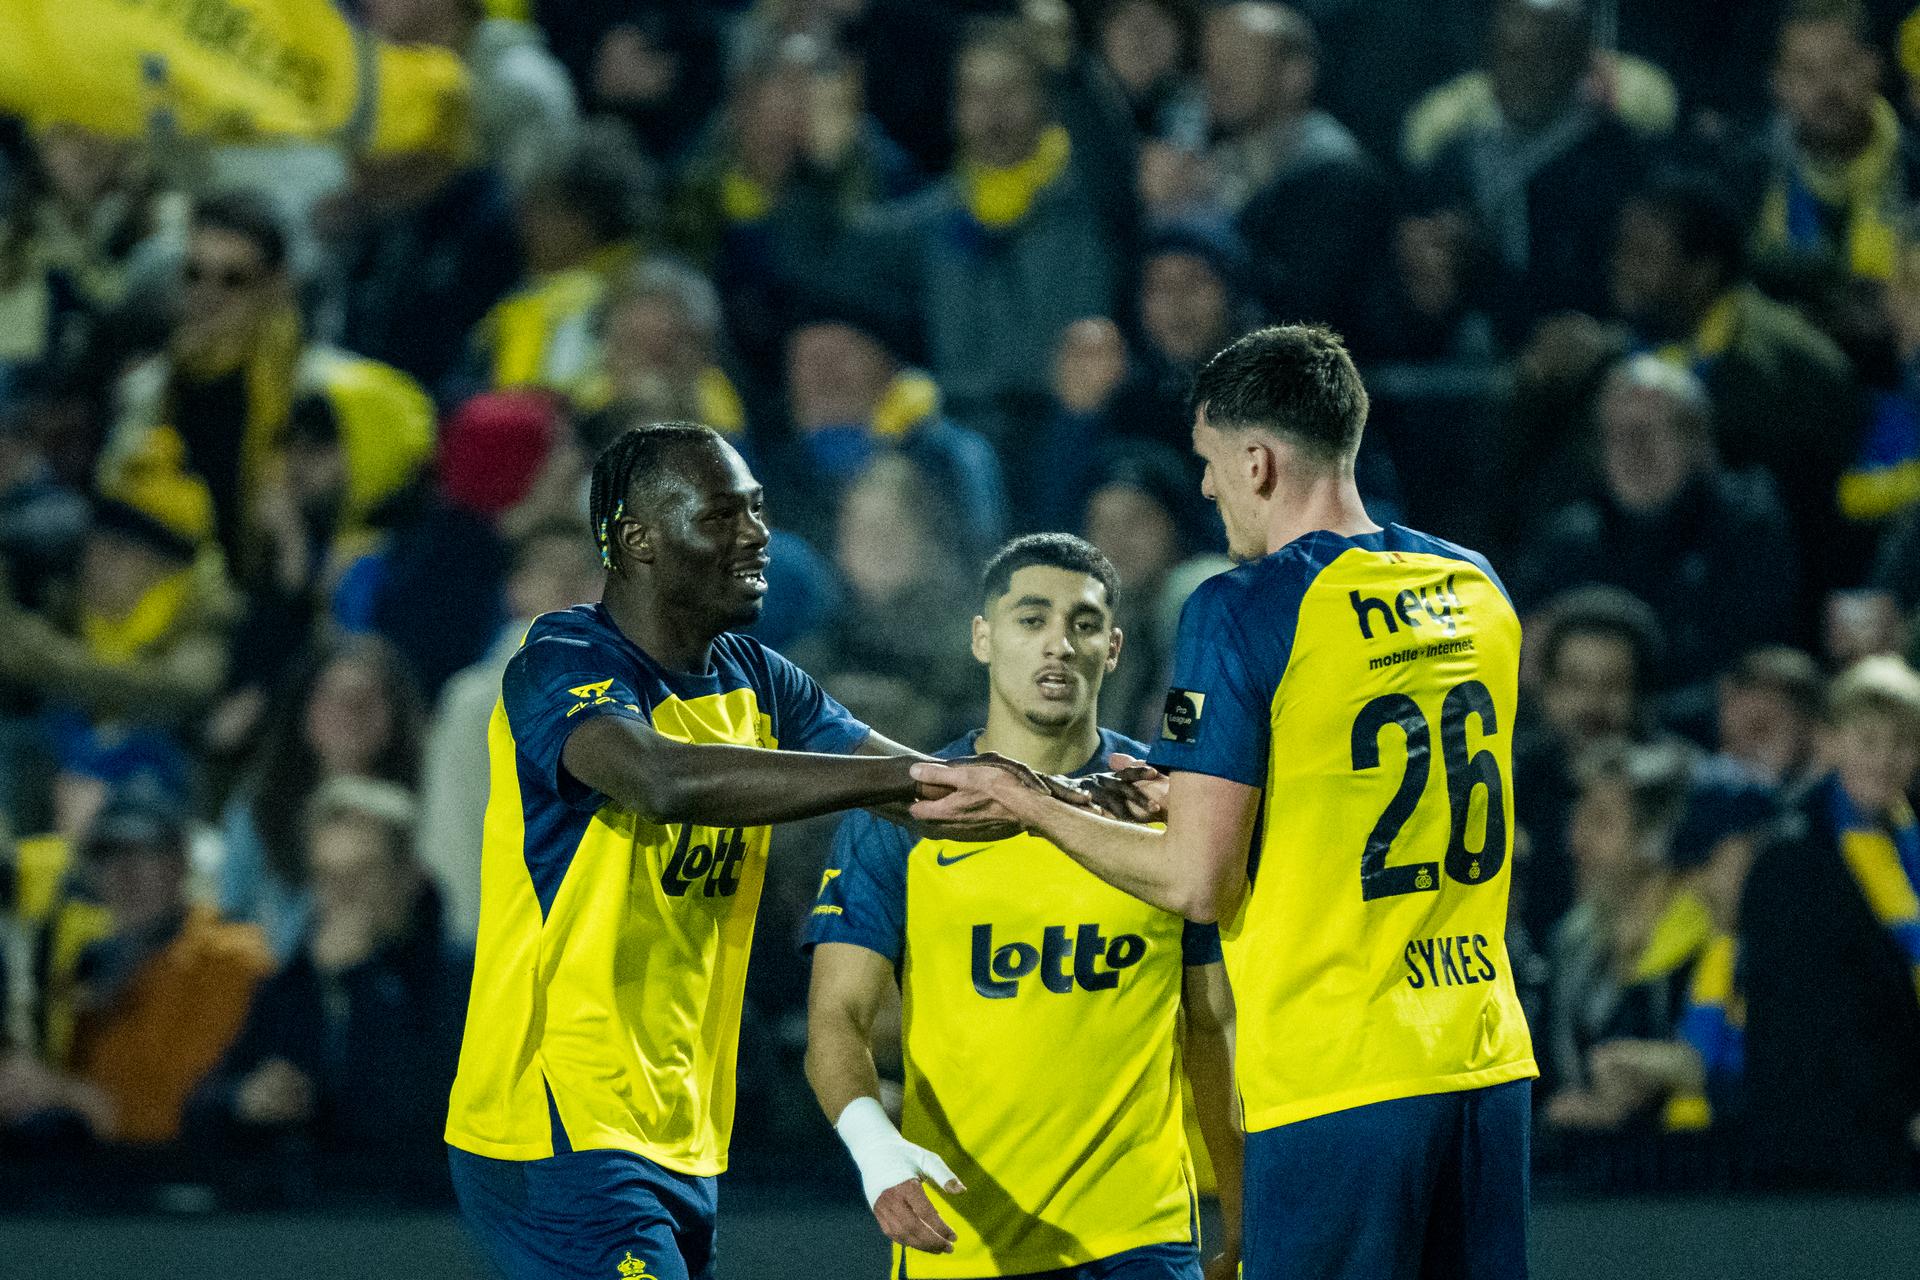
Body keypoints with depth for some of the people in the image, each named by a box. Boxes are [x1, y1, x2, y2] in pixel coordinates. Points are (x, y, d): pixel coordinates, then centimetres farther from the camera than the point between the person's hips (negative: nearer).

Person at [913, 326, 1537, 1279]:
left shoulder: (1243, 611, -9)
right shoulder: (1473, 590, 11)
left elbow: (1199, 885, -9)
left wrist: (1029, 808, 5)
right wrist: (1188, 798, 27)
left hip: (1334, 1086, -6)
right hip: (1485, 1060, 6)